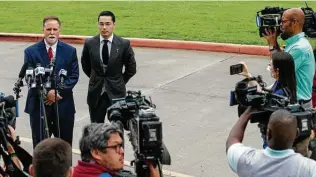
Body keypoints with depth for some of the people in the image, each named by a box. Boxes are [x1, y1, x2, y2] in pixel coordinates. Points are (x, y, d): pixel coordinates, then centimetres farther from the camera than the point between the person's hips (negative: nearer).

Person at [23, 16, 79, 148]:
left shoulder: (70, 51, 4)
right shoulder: (31, 51, 0)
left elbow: (74, 76, 0)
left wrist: (59, 91, -13)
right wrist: (47, 93, -15)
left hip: (63, 104, 1)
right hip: (39, 104, -1)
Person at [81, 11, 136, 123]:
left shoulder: (124, 44, -7)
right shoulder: (89, 44, -2)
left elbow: (131, 68, 5)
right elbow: (85, 66, 14)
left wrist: (120, 82, 7)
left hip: (116, 93, -1)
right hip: (96, 93, 2)